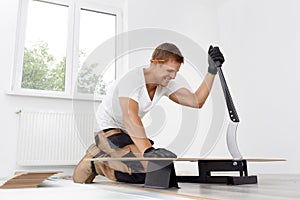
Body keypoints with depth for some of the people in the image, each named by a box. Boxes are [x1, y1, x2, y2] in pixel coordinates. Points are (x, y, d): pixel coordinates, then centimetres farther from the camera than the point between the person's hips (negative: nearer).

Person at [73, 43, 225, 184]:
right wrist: (148, 150, -52)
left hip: (128, 133, 8)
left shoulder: (166, 83, -5)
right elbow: (130, 118, -40)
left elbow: (196, 101, -10)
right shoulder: (132, 80, -27)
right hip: (107, 129, -8)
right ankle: (95, 162, -5)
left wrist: (212, 71, -16)